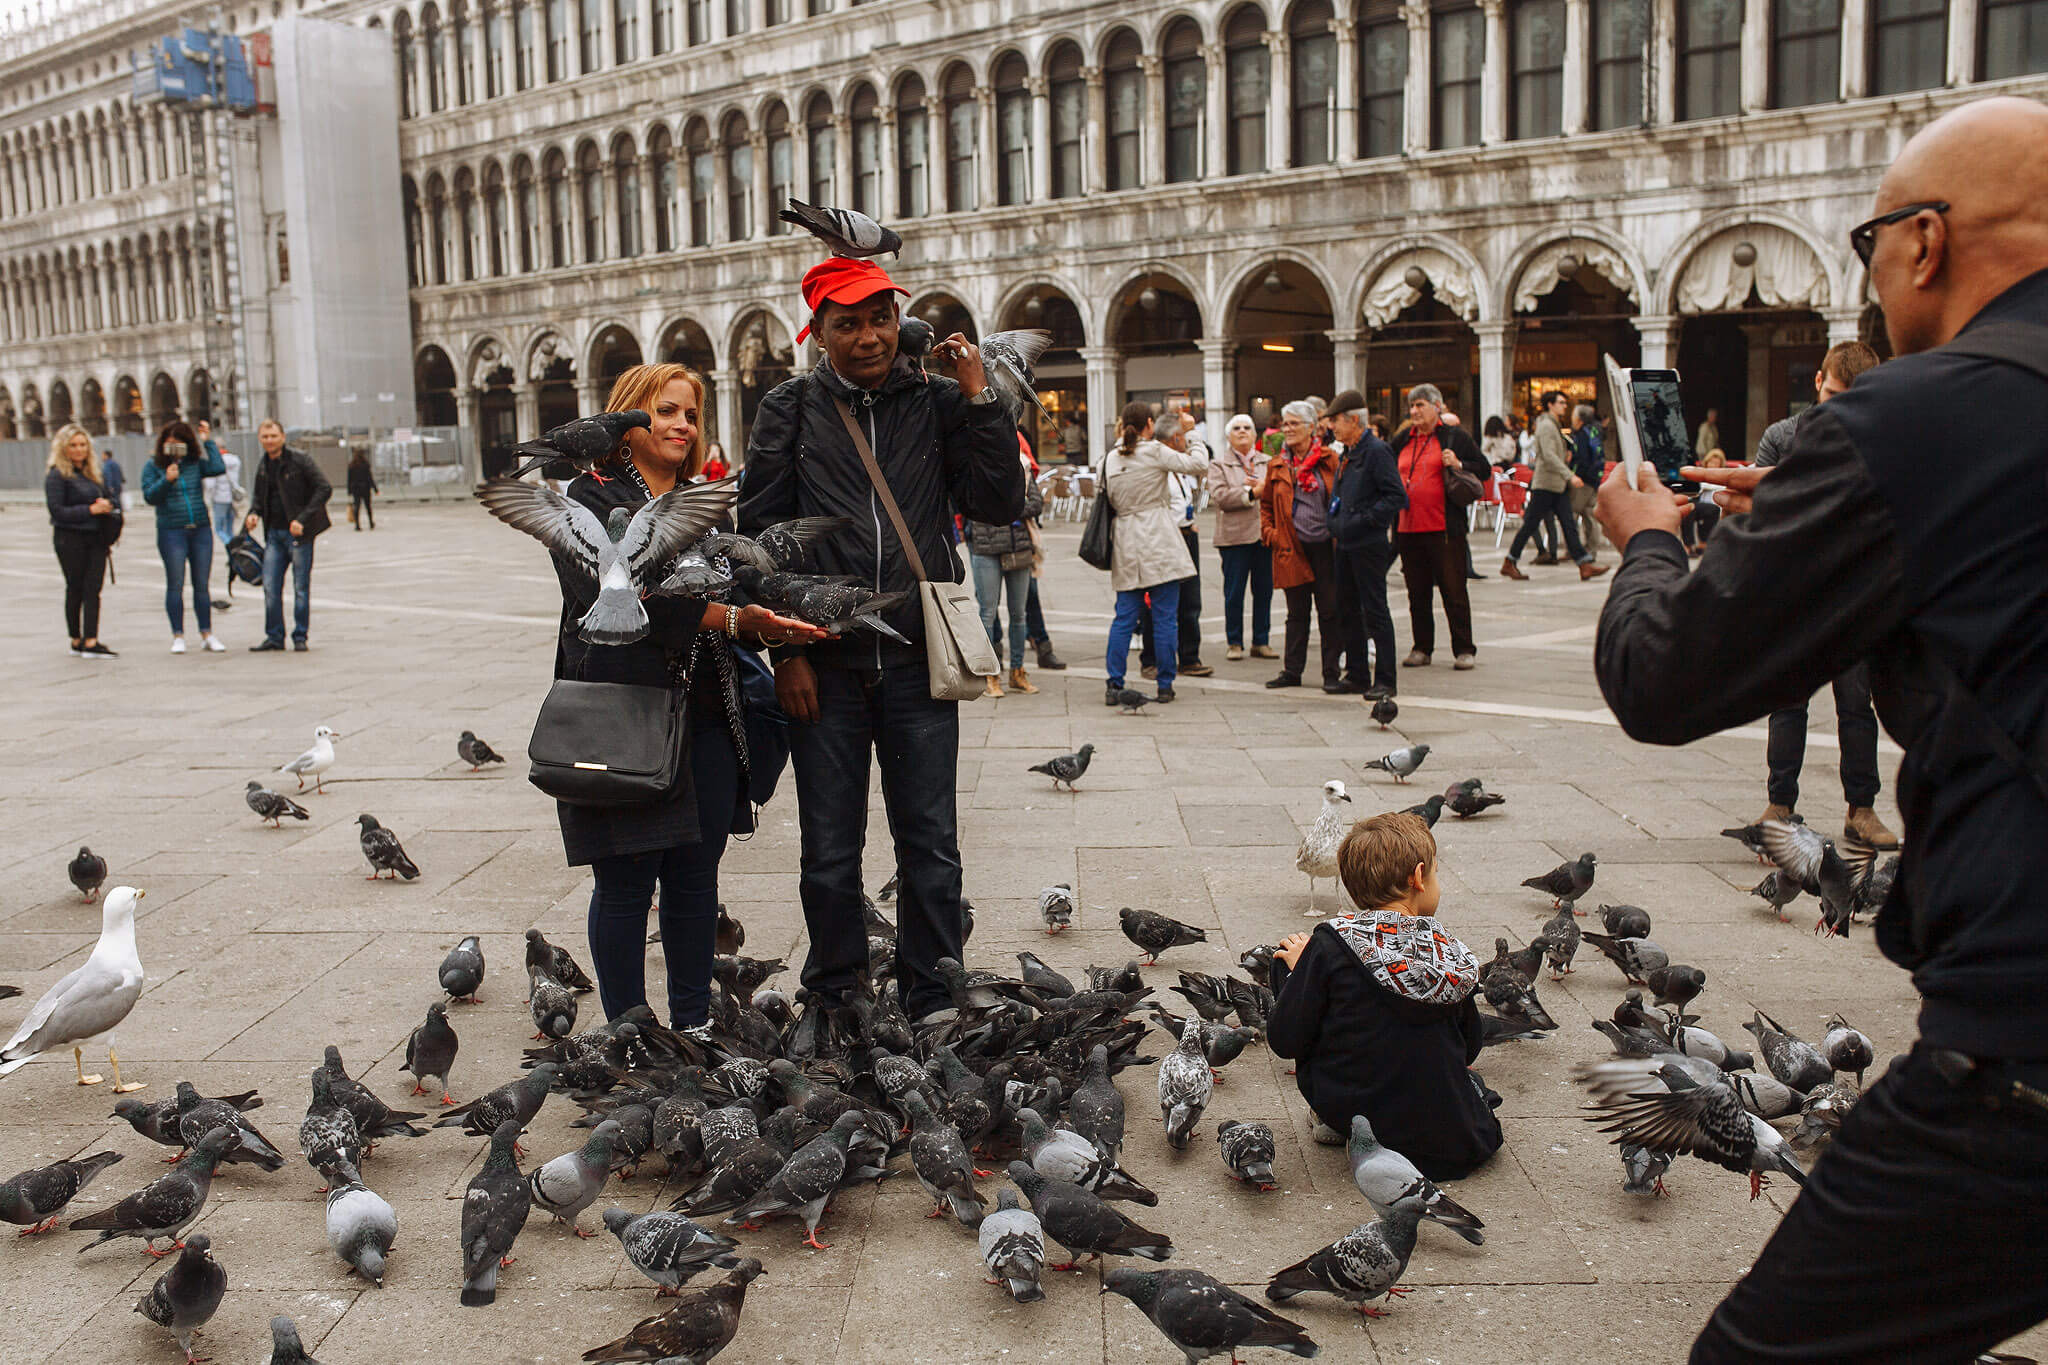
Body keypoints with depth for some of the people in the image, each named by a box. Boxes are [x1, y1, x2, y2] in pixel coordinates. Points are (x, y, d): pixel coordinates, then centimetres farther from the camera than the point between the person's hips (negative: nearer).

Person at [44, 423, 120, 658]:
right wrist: (90, 509, -18)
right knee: (76, 589, 3)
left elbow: (110, 496, 20)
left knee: (93, 589, -2)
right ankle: (77, 641, 12)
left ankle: (90, 642, -4)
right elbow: (57, 510, -13)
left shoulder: (96, 471, 12)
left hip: (96, 537, 5)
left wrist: (108, 506, -4)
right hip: (70, 539, -5)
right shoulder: (56, 474, -7)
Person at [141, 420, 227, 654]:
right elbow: (149, 496, -5)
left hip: (201, 530, 2)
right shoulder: (153, 466, 3)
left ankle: (206, 635, 10)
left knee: (202, 585, 5)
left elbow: (218, 469, -8)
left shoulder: (195, 463, 9)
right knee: (175, 585, -2)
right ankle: (178, 637, 5)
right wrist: (166, 480, -19)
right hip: (171, 532, -2)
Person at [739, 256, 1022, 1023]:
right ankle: (833, 1006, 23)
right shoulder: (790, 410, 4)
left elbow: (999, 506, -2)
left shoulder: (937, 403, 6)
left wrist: (980, 399, -8)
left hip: (915, 662, 1)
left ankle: (934, 1006, 19)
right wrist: (787, 651, -4)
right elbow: (761, 533, 2)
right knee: (829, 854, 8)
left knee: (931, 847, 5)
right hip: (822, 668, 0)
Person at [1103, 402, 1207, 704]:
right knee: (1165, 617, 2)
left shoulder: (1112, 458, 9)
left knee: (1125, 616, 7)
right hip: (1159, 541, -5)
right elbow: (1199, 464, -3)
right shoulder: (1155, 452, -7)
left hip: (1125, 543, 5)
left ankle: (1114, 684, 2)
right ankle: (1165, 685, 5)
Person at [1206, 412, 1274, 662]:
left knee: (1264, 590, 5)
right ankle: (1234, 643, 9)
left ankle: (1261, 642, 14)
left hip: (1265, 534, 3)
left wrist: (1264, 487, -13)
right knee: (1234, 592, -1)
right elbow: (1219, 496, -10)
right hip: (1234, 536, -3)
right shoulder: (1218, 465, 6)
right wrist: (1251, 493, -14)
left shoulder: (1268, 462, 15)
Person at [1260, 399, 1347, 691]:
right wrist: (1269, 533, 6)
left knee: (1330, 612, 1)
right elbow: (1266, 504, 19)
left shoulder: (1329, 460, 1)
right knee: (1297, 612, 9)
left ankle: (1332, 673, 8)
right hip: (1291, 550, 2)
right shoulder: (1276, 465, 10)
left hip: (1326, 547, -2)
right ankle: (1292, 671, 18)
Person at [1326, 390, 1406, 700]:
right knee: (1348, 608, 12)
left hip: (1369, 545, -9)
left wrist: (1362, 521, -20)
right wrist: (1337, 526, 12)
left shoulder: (1377, 451, -12)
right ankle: (1358, 674, 22)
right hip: (1345, 544, 9)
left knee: (1375, 611, -4)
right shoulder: (1348, 454, 14)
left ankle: (1384, 680, 2)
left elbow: (1396, 497, -18)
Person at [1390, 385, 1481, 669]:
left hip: (1443, 528, -5)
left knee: (1453, 591, -1)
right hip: (1408, 528, 5)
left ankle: (1464, 650, 6)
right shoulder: (1401, 440, 15)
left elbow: (1483, 467, 3)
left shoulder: (1455, 437, 1)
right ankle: (1421, 648, 18)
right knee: (1417, 593, 10)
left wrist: (1458, 465, -15)